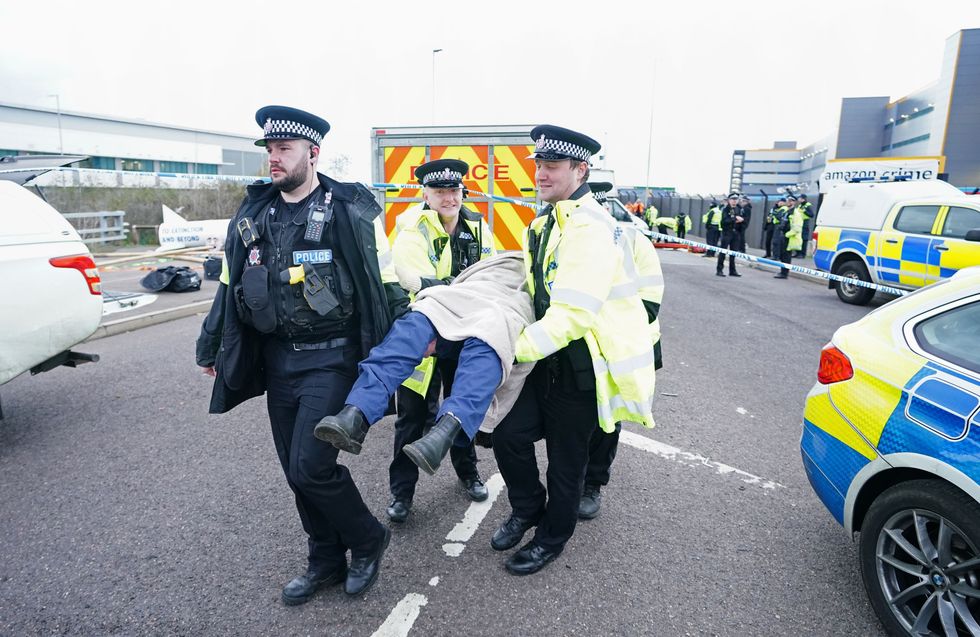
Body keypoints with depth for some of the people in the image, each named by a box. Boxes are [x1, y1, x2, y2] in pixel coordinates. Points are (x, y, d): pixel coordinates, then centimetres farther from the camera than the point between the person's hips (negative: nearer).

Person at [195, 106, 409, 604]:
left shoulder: (351, 209, -7)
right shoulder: (253, 213, 10)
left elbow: (386, 282, -5)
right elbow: (230, 283, 18)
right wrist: (211, 345, 21)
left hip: (332, 358, -6)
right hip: (277, 360, 6)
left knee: (311, 465, -12)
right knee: (296, 470, 11)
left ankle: (367, 540, 16)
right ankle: (327, 561, 32)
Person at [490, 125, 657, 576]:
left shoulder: (591, 230, -22)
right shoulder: (545, 223, 10)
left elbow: (572, 314, -29)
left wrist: (516, 348, -27)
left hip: (584, 365, -8)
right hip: (552, 357, 8)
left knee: (566, 459, 8)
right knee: (509, 433, 2)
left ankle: (552, 538, 33)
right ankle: (527, 509, 30)